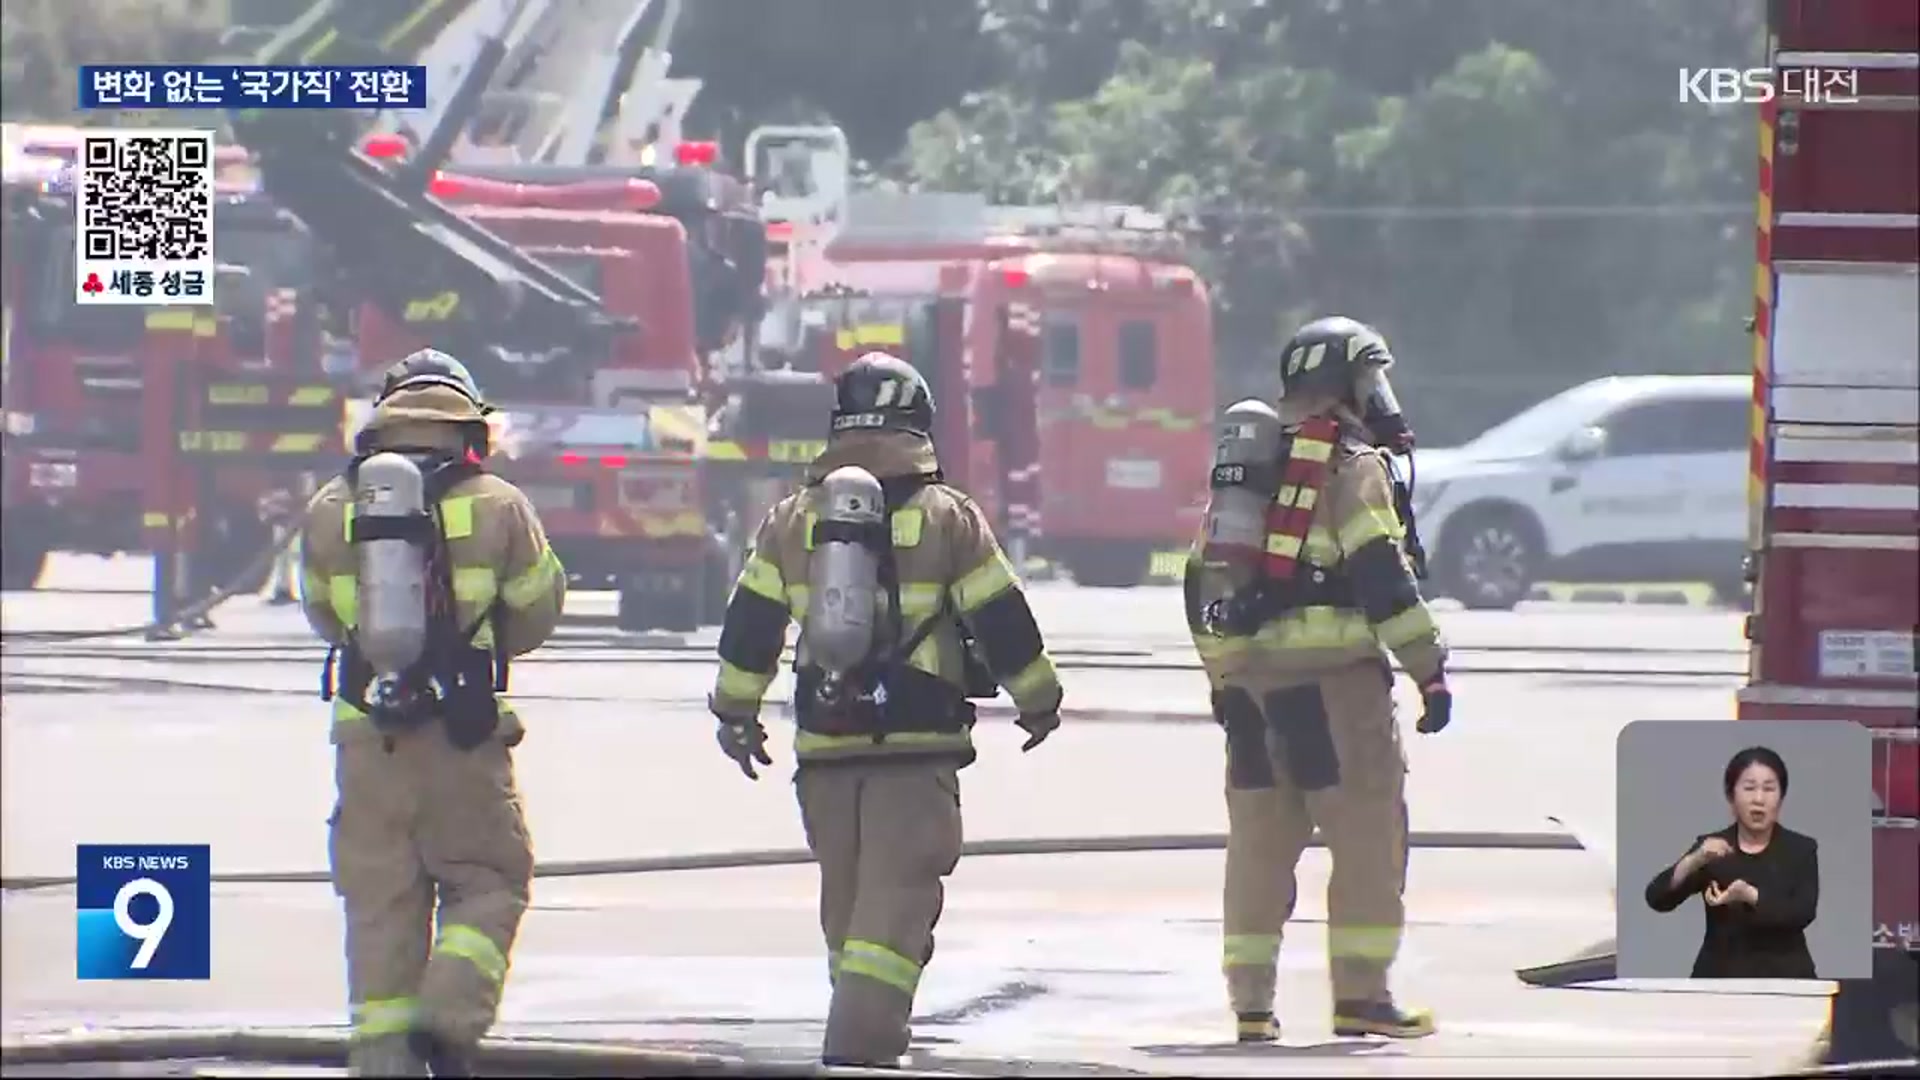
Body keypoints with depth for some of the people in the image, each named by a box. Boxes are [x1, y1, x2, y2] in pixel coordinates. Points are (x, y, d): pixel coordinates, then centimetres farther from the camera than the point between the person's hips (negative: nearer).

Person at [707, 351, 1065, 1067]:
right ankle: (858, 1048, -22)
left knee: (846, 900, 16)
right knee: (898, 901, -8)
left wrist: (735, 713, 26)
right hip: (919, 746, -4)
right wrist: (1039, 702, 17)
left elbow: (748, 631, 12)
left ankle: (868, 1035, 24)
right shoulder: (949, 518, -2)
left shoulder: (793, 519, 8)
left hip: (824, 742, 4)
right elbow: (1004, 625, 2)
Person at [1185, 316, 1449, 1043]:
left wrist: (1223, 674, 27)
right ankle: (1360, 995, -8)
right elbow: (1382, 577, -13)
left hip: (1247, 674, 7)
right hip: (1330, 674, -7)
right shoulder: (1351, 463, -5)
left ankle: (1251, 1004, 10)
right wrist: (1430, 671, -11)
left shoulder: (1247, 464, 19)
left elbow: (1204, 576, 21)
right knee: (1369, 834, -3)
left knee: (1260, 840, 11)